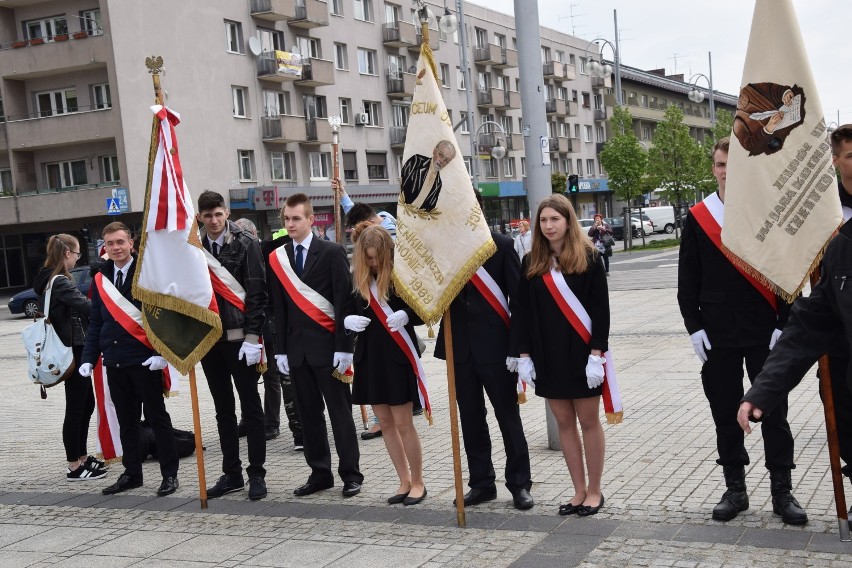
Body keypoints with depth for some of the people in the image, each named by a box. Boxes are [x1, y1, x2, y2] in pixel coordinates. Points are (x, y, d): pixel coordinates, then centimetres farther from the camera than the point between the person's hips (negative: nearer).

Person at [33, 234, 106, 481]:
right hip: (72, 350, -10)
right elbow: (85, 305, -29)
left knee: (86, 404, 17)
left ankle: (82, 457, 27)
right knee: (76, 408, -3)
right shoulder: (60, 282, -18)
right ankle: (74, 467, 5)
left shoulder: (47, 280, 13)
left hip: (69, 349, 10)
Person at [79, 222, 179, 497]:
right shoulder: (100, 279, 10)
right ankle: (132, 473, 23)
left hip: (144, 360, -5)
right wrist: (89, 358, 4)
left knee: (157, 416, 3)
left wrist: (162, 353, -17)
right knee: (126, 420, 13)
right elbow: (95, 323, 13)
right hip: (115, 361, 5)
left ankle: (170, 474, 11)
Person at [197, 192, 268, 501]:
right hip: (207, 337, 4)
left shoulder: (245, 244, -4)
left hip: (239, 338, -4)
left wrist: (252, 337, -13)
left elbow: (257, 292, -8)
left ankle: (257, 474, 10)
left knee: (251, 407, 3)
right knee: (223, 409, 11)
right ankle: (231, 474, 20)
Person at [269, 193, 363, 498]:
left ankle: (351, 474, 8)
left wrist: (343, 347, -12)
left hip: (327, 345, -4)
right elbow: (279, 307, 11)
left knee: (339, 411, 1)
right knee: (308, 413, 9)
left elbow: (344, 300, -7)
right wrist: (280, 349, 6)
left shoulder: (332, 252, -4)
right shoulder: (278, 258, 9)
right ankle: (320, 473, 17)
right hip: (296, 347, 5)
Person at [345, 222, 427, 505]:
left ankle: (418, 482, 12)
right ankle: (404, 481, 21)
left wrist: (405, 315, -23)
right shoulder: (359, 280, 4)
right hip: (369, 357, 5)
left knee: (403, 422, -3)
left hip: (397, 356, -5)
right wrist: (349, 320, -9)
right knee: (385, 423, 10)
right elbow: (347, 313, 13)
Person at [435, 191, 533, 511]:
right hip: (460, 347, 4)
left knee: (508, 416, 5)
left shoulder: (500, 245, -3)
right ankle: (481, 483, 23)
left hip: (494, 345, -3)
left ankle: (519, 484, 15)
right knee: (471, 419, 11)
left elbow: (518, 295, -4)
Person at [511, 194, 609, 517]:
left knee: (588, 421, 5)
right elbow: (520, 310, 6)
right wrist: (524, 355, 0)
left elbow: (600, 308, -8)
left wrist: (596, 353, -14)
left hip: (581, 352, -4)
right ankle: (579, 490, 20)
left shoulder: (587, 257, -5)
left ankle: (594, 490, 17)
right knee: (564, 423, 9)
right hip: (547, 355, 4)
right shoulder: (531, 263, 5)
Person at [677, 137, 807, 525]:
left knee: (774, 411, 5)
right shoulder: (697, 217, 3)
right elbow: (687, 281, 4)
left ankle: (782, 492, 14)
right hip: (718, 336, 2)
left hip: (765, 332, -1)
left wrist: (784, 325, -7)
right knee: (725, 412, 8)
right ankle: (735, 489, 20)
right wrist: (694, 328, -3)